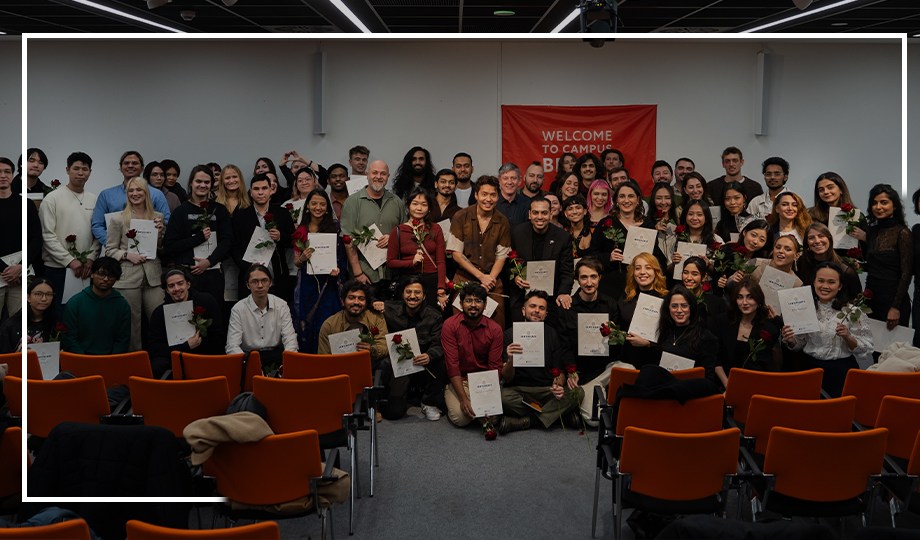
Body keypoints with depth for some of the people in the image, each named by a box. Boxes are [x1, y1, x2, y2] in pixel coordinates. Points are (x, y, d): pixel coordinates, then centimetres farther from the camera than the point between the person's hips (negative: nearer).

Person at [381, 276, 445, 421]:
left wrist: (429, 356, -31)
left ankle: (430, 402, -8)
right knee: (393, 412, -19)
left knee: (440, 360, -34)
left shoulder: (434, 316, -1)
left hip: (424, 366, 1)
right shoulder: (390, 310, 0)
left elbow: (438, 344, -8)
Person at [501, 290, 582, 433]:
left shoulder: (552, 334, 4)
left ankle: (523, 421, -21)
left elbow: (561, 372, 4)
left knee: (578, 392, -24)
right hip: (519, 389, -2)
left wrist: (558, 385, -20)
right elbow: (506, 379, -6)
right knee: (502, 396, -34)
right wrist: (510, 360, -29)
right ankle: (561, 415, -17)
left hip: (547, 389, 2)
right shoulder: (510, 334, -2)